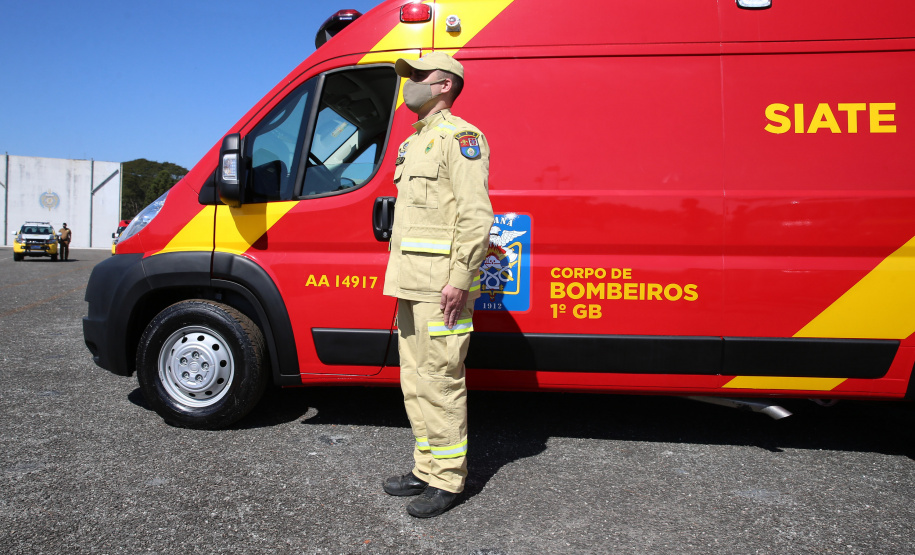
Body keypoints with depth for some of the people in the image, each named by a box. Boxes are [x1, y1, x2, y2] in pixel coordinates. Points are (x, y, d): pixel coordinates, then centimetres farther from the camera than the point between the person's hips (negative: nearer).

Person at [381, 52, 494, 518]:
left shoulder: (459, 136, -7)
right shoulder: (415, 141, 23)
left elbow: (477, 214, -17)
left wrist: (460, 279, -22)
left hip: (442, 284, -10)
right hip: (413, 282, 10)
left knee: (440, 379, -5)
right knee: (415, 378, 14)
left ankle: (447, 480, 7)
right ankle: (425, 468, 25)